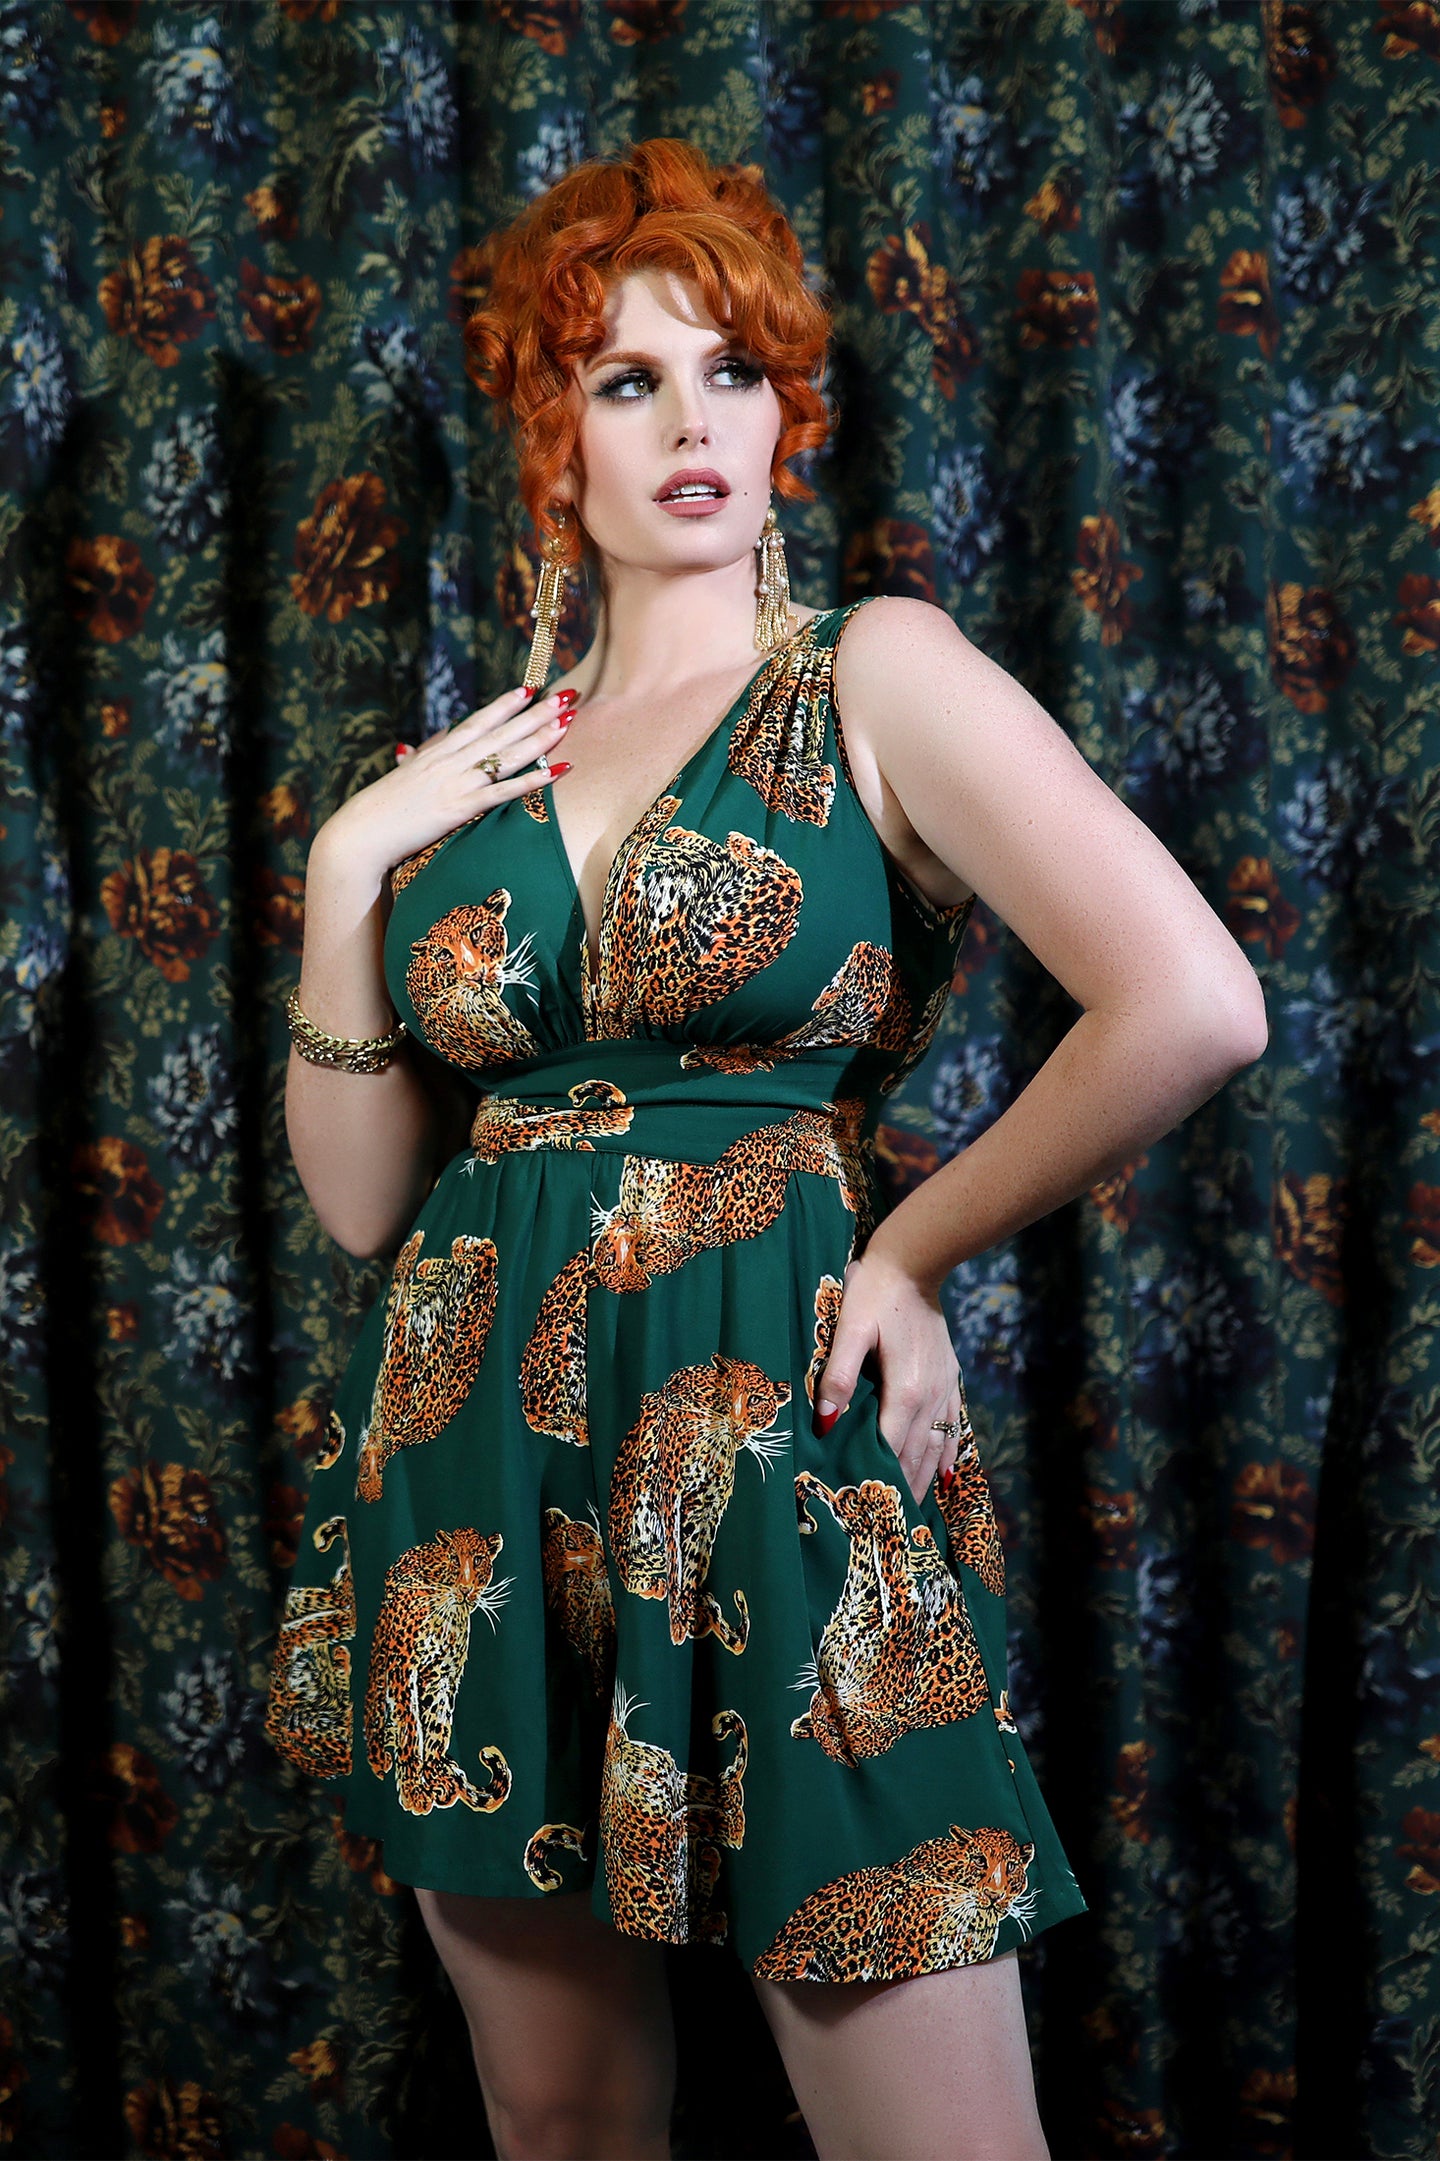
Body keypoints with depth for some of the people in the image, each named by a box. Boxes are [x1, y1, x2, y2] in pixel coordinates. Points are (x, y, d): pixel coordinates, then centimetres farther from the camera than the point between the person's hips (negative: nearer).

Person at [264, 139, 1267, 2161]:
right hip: (474, 1466, 5)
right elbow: (360, 1195, 9)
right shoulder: (473, 765, 11)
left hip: (772, 1434, -4)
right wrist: (346, 875, -1)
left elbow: (1194, 1004, -16)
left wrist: (914, 1243, -6)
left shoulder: (876, 676, -3)